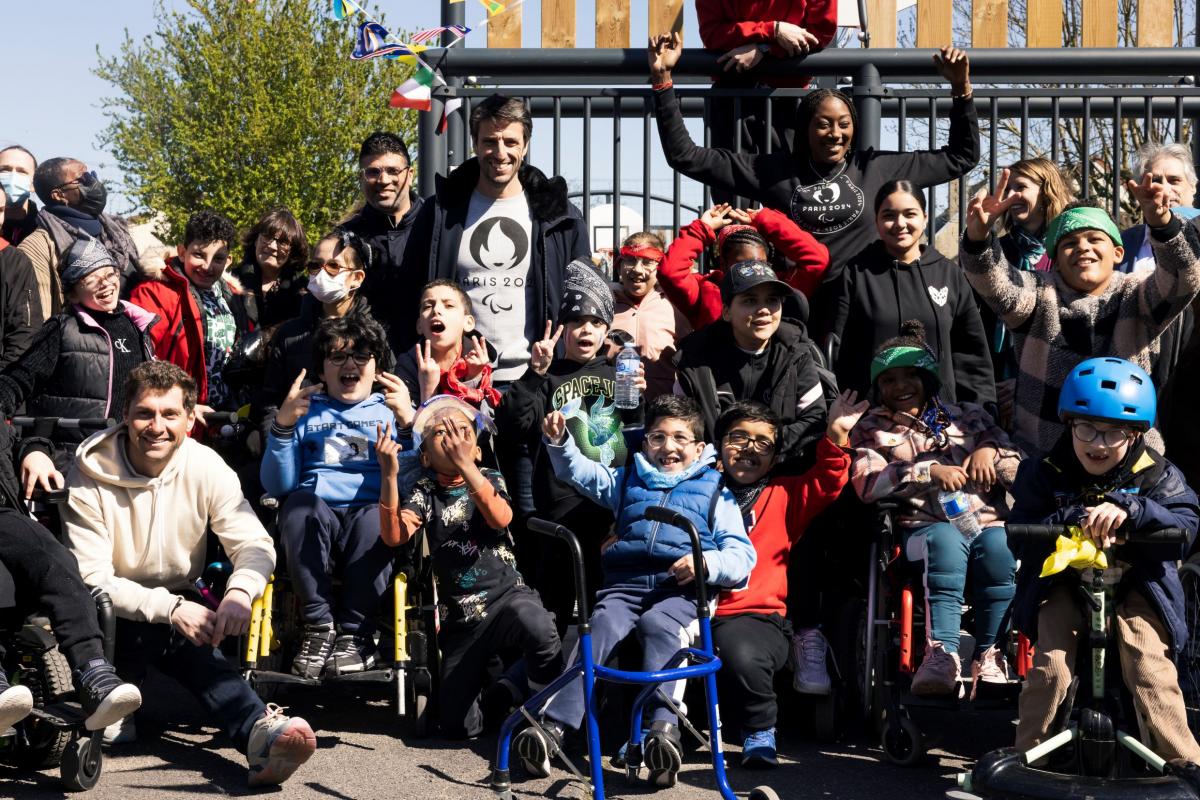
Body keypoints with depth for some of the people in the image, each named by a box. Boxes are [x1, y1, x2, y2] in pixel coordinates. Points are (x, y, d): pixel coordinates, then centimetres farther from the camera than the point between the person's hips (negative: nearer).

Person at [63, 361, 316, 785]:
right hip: (112, 616, -2)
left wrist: (240, 590, -36)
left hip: (181, 602, 3)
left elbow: (255, 544, -12)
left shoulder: (206, 467, -9)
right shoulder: (89, 478, -16)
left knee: (199, 642, -32)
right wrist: (171, 608, -34)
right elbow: (91, 579, -20)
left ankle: (260, 733, -50)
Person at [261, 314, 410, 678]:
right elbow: (277, 487, 10)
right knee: (302, 502, -33)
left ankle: (355, 634, -23)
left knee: (377, 516, -36)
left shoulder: (391, 409, 22)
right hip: (312, 526, 1)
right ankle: (319, 627, -25)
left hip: (373, 516, -1)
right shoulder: (306, 411, 25)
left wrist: (408, 422, -10)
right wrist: (283, 425, -2)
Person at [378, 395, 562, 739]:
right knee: (459, 726, -4)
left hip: (506, 595, -2)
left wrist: (465, 464, -32)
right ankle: (497, 692, 30)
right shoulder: (425, 494, 5)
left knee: (536, 625, -39)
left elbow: (500, 518, -21)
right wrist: (389, 476, -28)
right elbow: (394, 535, -15)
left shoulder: (490, 479, 3)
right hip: (459, 617, 2)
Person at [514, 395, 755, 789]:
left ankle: (663, 728, -53)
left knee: (659, 626, -35)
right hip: (625, 584, 2)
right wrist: (559, 441, 1)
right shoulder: (628, 480, 31)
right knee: (602, 626, -29)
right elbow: (580, 471, 22)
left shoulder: (715, 492, 20)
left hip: (680, 590, -2)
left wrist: (706, 563, -11)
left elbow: (742, 557, 10)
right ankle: (552, 728, -42)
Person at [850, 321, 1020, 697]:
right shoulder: (871, 429, 19)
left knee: (998, 547, -34)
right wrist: (929, 471, -11)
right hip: (924, 523, -2)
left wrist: (990, 451, -1)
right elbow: (867, 483, -2)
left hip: (987, 520, 2)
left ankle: (989, 655, -32)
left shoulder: (969, 416, 25)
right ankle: (942, 653, -45)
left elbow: (1020, 469, 21)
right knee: (946, 542, -38)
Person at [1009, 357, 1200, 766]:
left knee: (1150, 670, -18)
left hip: (1136, 583, 0)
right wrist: (1073, 520, -30)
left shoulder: (1156, 475, -6)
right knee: (1051, 666, -17)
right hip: (1065, 580, 1)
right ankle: (1024, 756, 1)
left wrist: (1128, 509, -38)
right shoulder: (1045, 473, -5)